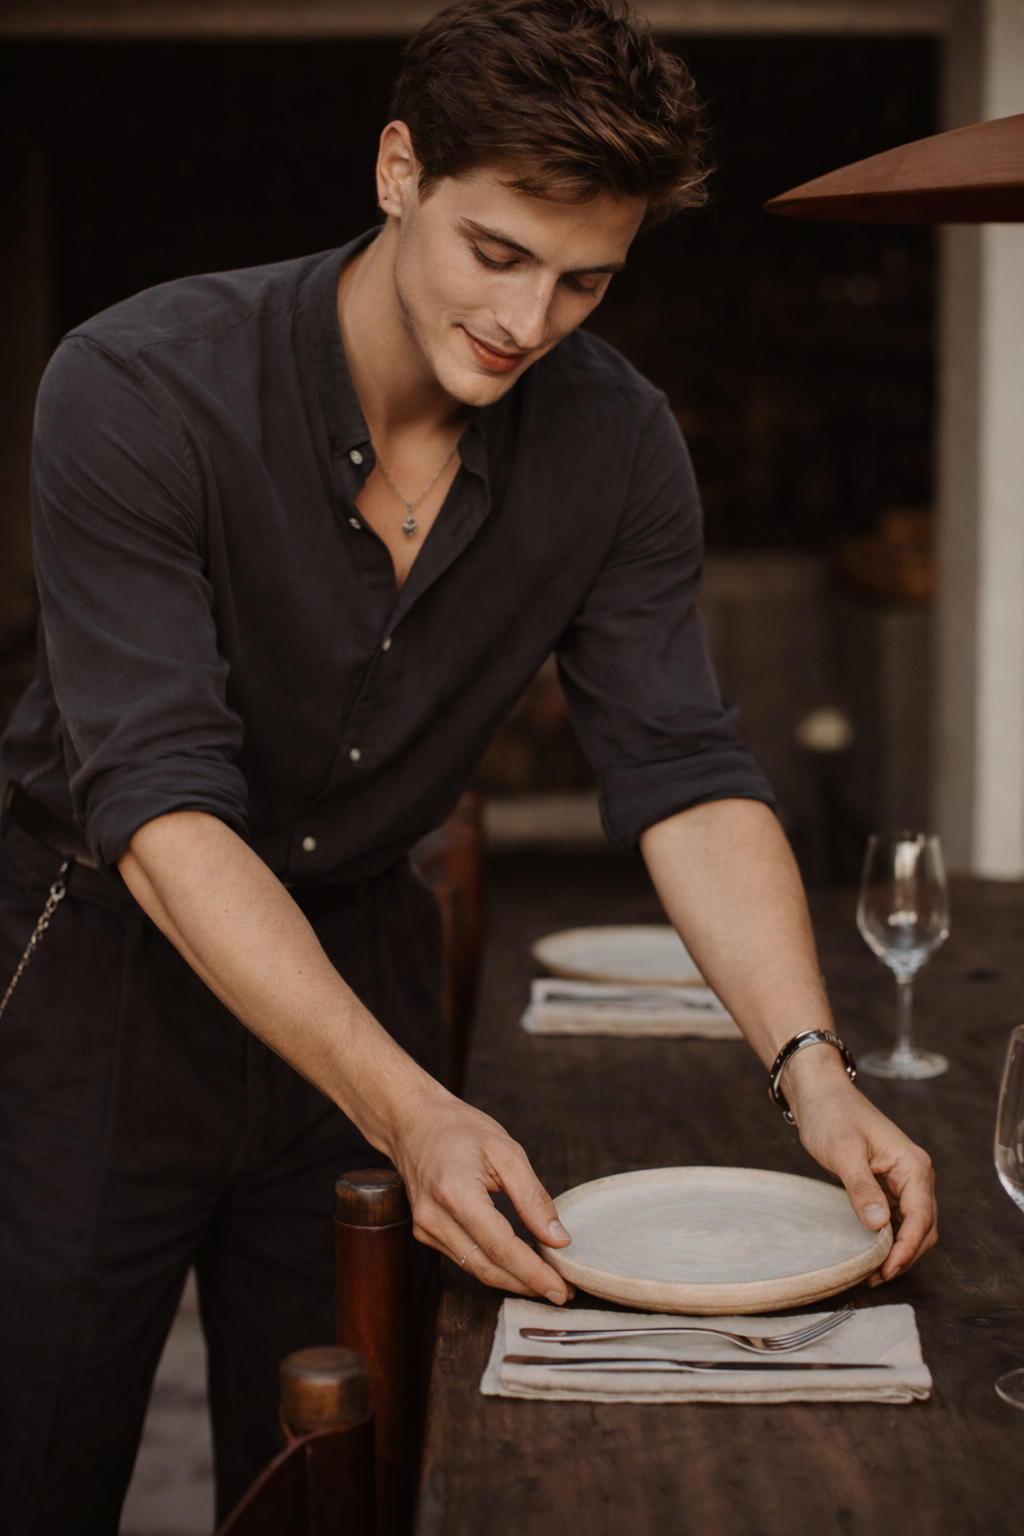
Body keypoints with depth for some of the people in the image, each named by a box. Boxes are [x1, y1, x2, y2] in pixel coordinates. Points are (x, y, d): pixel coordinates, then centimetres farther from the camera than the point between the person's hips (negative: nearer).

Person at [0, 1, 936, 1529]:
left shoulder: (617, 442, -10)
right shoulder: (139, 389, -24)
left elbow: (683, 772, -11)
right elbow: (163, 804, -30)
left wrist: (812, 1066, -27)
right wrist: (410, 1109, -40)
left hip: (361, 955, 4)